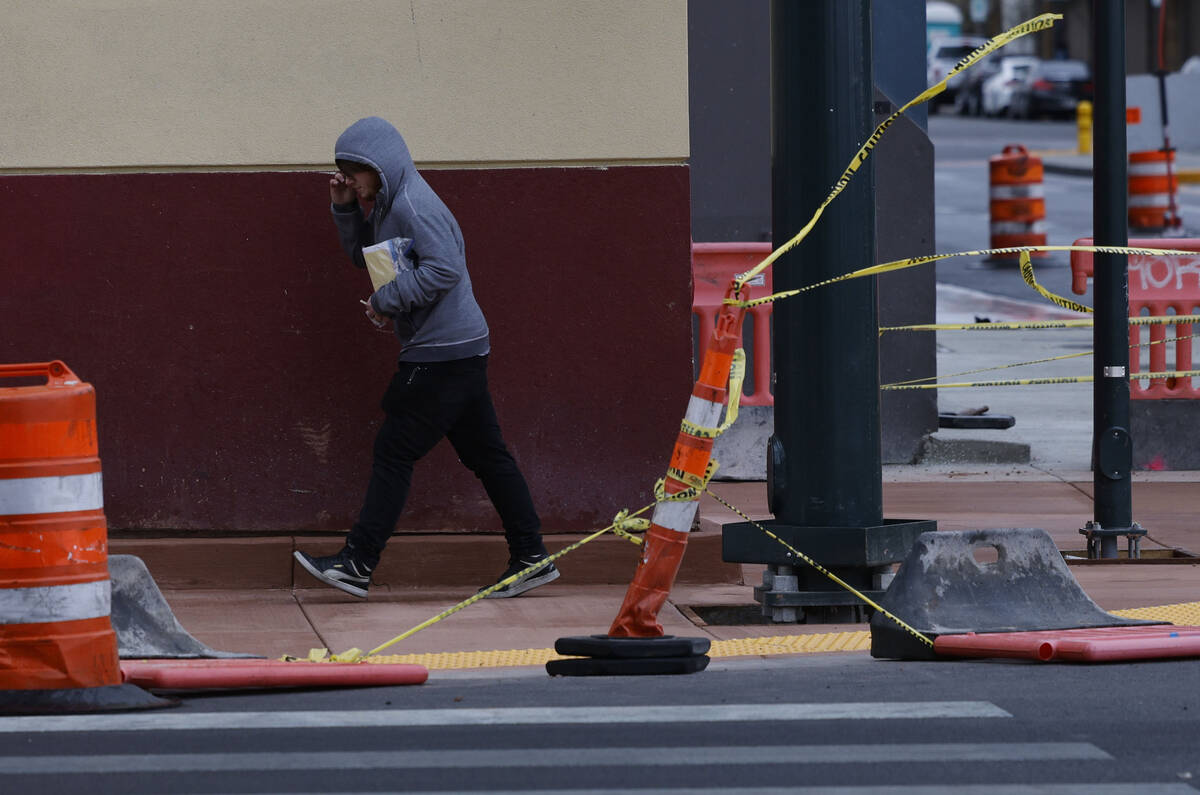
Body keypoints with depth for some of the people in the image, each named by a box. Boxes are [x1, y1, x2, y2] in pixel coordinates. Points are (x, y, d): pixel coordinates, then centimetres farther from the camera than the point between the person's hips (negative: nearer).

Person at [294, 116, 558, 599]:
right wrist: (345, 210, 13)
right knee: (485, 453, 10)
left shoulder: (414, 205, -15)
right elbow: (365, 257, 28)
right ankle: (531, 558, 11)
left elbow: (445, 269, -25)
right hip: (462, 349, 10)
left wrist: (387, 301, -16)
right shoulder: (389, 205, 16)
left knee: (394, 452, -7)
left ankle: (356, 565, -6)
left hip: (442, 354, -10)